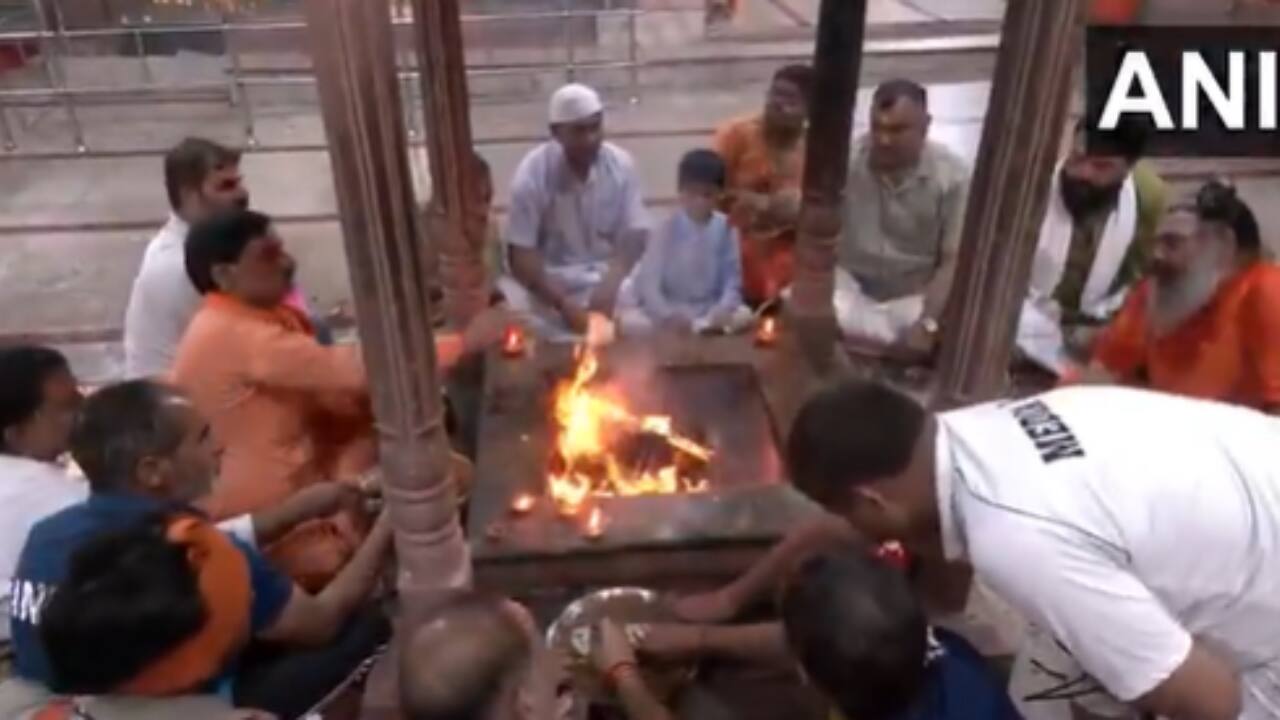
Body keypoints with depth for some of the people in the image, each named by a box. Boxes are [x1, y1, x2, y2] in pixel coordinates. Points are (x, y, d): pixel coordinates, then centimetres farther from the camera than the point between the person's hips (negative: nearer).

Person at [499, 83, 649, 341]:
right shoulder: (532, 173, -16)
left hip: (608, 275, 1)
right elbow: (519, 254, -17)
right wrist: (563, 305, -28)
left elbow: (634, 236, -8)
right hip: (547, 279, -1)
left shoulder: (621, 164, -8)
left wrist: (610, 284, -27)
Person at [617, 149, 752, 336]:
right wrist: (666, 315, -30)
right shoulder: (668, 229, -7)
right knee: (630, 321, -29)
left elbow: (733, 278, -2)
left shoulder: (725, 229, -2)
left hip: (710, 312, 2)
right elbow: (648, 280, -12)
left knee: (743, 316, -27)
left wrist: (723, 310, -23)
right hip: (667, 313, -2)